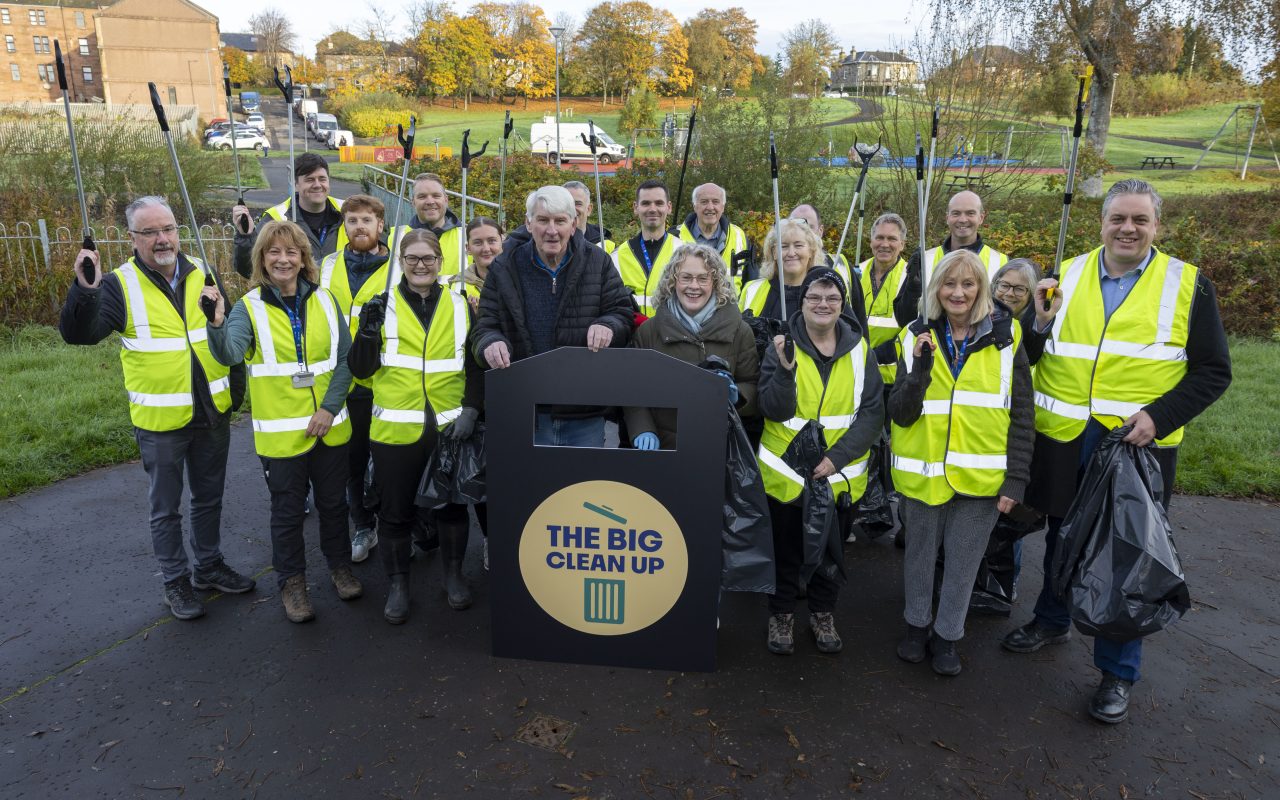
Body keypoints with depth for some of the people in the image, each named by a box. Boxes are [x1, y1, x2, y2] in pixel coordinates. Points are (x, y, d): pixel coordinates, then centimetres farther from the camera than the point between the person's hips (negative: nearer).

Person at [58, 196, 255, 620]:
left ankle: (209, 566, 36)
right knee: (166, 509, 11)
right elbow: (78, 333, -21)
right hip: (160, 421, -3)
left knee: (209, 498, 19)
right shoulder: (120, 285, -10)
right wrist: (84, 290, -38)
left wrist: (236, 386, 8)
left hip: (213, 413, 4)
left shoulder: (202, 273, 1)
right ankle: (176, 582, 26)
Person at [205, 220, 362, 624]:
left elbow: (345, 357, 0)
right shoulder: (250, 307, -5)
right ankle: (291, 581, 30)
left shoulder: (325, 300, 1)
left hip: (330, 426, 2)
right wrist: (217, 323, -42)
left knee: (333, 502, 17)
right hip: (280, 431, -2)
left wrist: (330, 408, -9)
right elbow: (229, 354, -22)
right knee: (287, 510, 11)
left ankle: (338, 564, 38)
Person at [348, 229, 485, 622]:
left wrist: (471, 408, -6)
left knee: (452, 505, 14)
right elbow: (360, 370, -2)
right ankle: (398, 582, 28)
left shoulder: (460, 306, 4)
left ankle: (453, 573, 34)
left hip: (449, 427, 1)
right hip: (396, 429, -1)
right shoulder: (383, 307, 0)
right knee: (396, 511, 10)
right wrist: (368, 332, -19)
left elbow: (475, 365, 7)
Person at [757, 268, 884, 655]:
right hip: (786, 471, -2)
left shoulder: (860, 350, -3)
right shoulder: (783, 345, -8)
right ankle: (781, 615, 35)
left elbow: (872, 413, -6)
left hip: (839, 475, 2)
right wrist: (785, 369, -33)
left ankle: (822, 613, 40)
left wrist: (837, 457, -17)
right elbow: (775, 411, -16)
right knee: (786, 548, 14)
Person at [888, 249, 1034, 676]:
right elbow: (901, 414, -7)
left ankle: (947, 635, 32)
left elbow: (1022, 415, 0)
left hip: (981, 475, 0)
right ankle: (917, 624, 37)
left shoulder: (1005, 337, -2)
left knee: (963, 560, 12)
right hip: (924, 471, 1)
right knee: (920, 553, 16)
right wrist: (920, 367, -21)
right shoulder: (918, 337, -1)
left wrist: (1015, 478, -5)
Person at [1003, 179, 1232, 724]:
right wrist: (1040, 325, -14)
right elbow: (1027, 357, 7)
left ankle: (1118, 671, 23)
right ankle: (1052, 621, 42)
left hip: (1138, 446, -2)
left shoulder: (1188, 285, -1)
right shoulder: (1066, 275, 4)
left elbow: (1213, 371, -1)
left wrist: (1159, 415, -16)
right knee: (1061, 537, 18)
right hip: (1062, 439, 2)